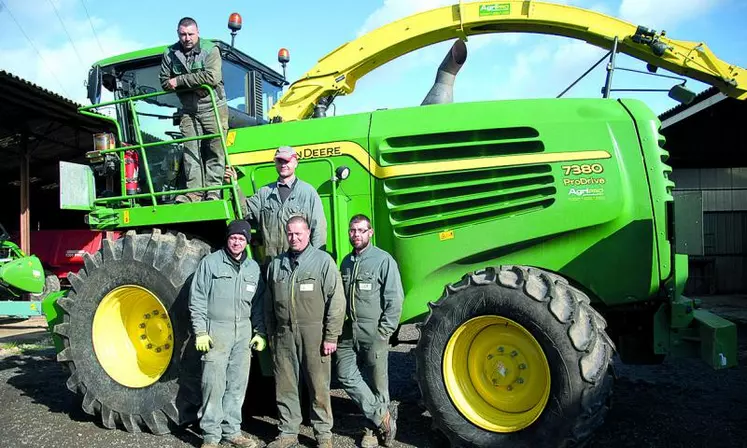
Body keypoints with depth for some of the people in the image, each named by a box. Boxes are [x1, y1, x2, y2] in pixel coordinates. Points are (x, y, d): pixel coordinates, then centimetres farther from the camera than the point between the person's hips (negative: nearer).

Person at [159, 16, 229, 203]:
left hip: (214, 108, -3)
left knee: (215, 151, -4)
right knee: (190, 151, -2)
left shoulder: (210, 49, -8)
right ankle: (194, 192, 1)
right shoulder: (170, 54, 6)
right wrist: (193, 87, -9)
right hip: (189, 111, 4)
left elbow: (212, 77, -22)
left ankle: (213, 191, -1)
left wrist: (179, 81, -16)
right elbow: (164, 82, 8)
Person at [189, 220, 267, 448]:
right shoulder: (210, 262, -2)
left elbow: (258, 303, 15)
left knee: (237, 385, 10)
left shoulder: (253, 268, 11)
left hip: (244, 333, 4)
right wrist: (200, 332, -9)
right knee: (214, 384, -4)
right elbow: (197, 300, -4)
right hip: (216, 331, -4)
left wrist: (260, 332, 9)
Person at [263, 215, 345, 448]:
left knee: (318, 385, 3)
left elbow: (336, 301, -7)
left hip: (313, 333, -4)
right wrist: (271, 334, 17)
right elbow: (269, 303, 18)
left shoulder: (323, 261, -3)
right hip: (284, 334, 4)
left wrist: (331, 336, -10)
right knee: (285, 385, 10)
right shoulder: (276, 264, 12)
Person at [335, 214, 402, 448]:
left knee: (376, 382, 5)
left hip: (374, 334, -5)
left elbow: (395, 299, -9)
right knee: (346, 376, -2)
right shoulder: (346, 261, 12)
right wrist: (338, 327, 11)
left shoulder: (383, 260, -7)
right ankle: (382, 416, 11)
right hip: (348, 332, 6)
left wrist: (384, 332, -12)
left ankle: (375, 426, 23)